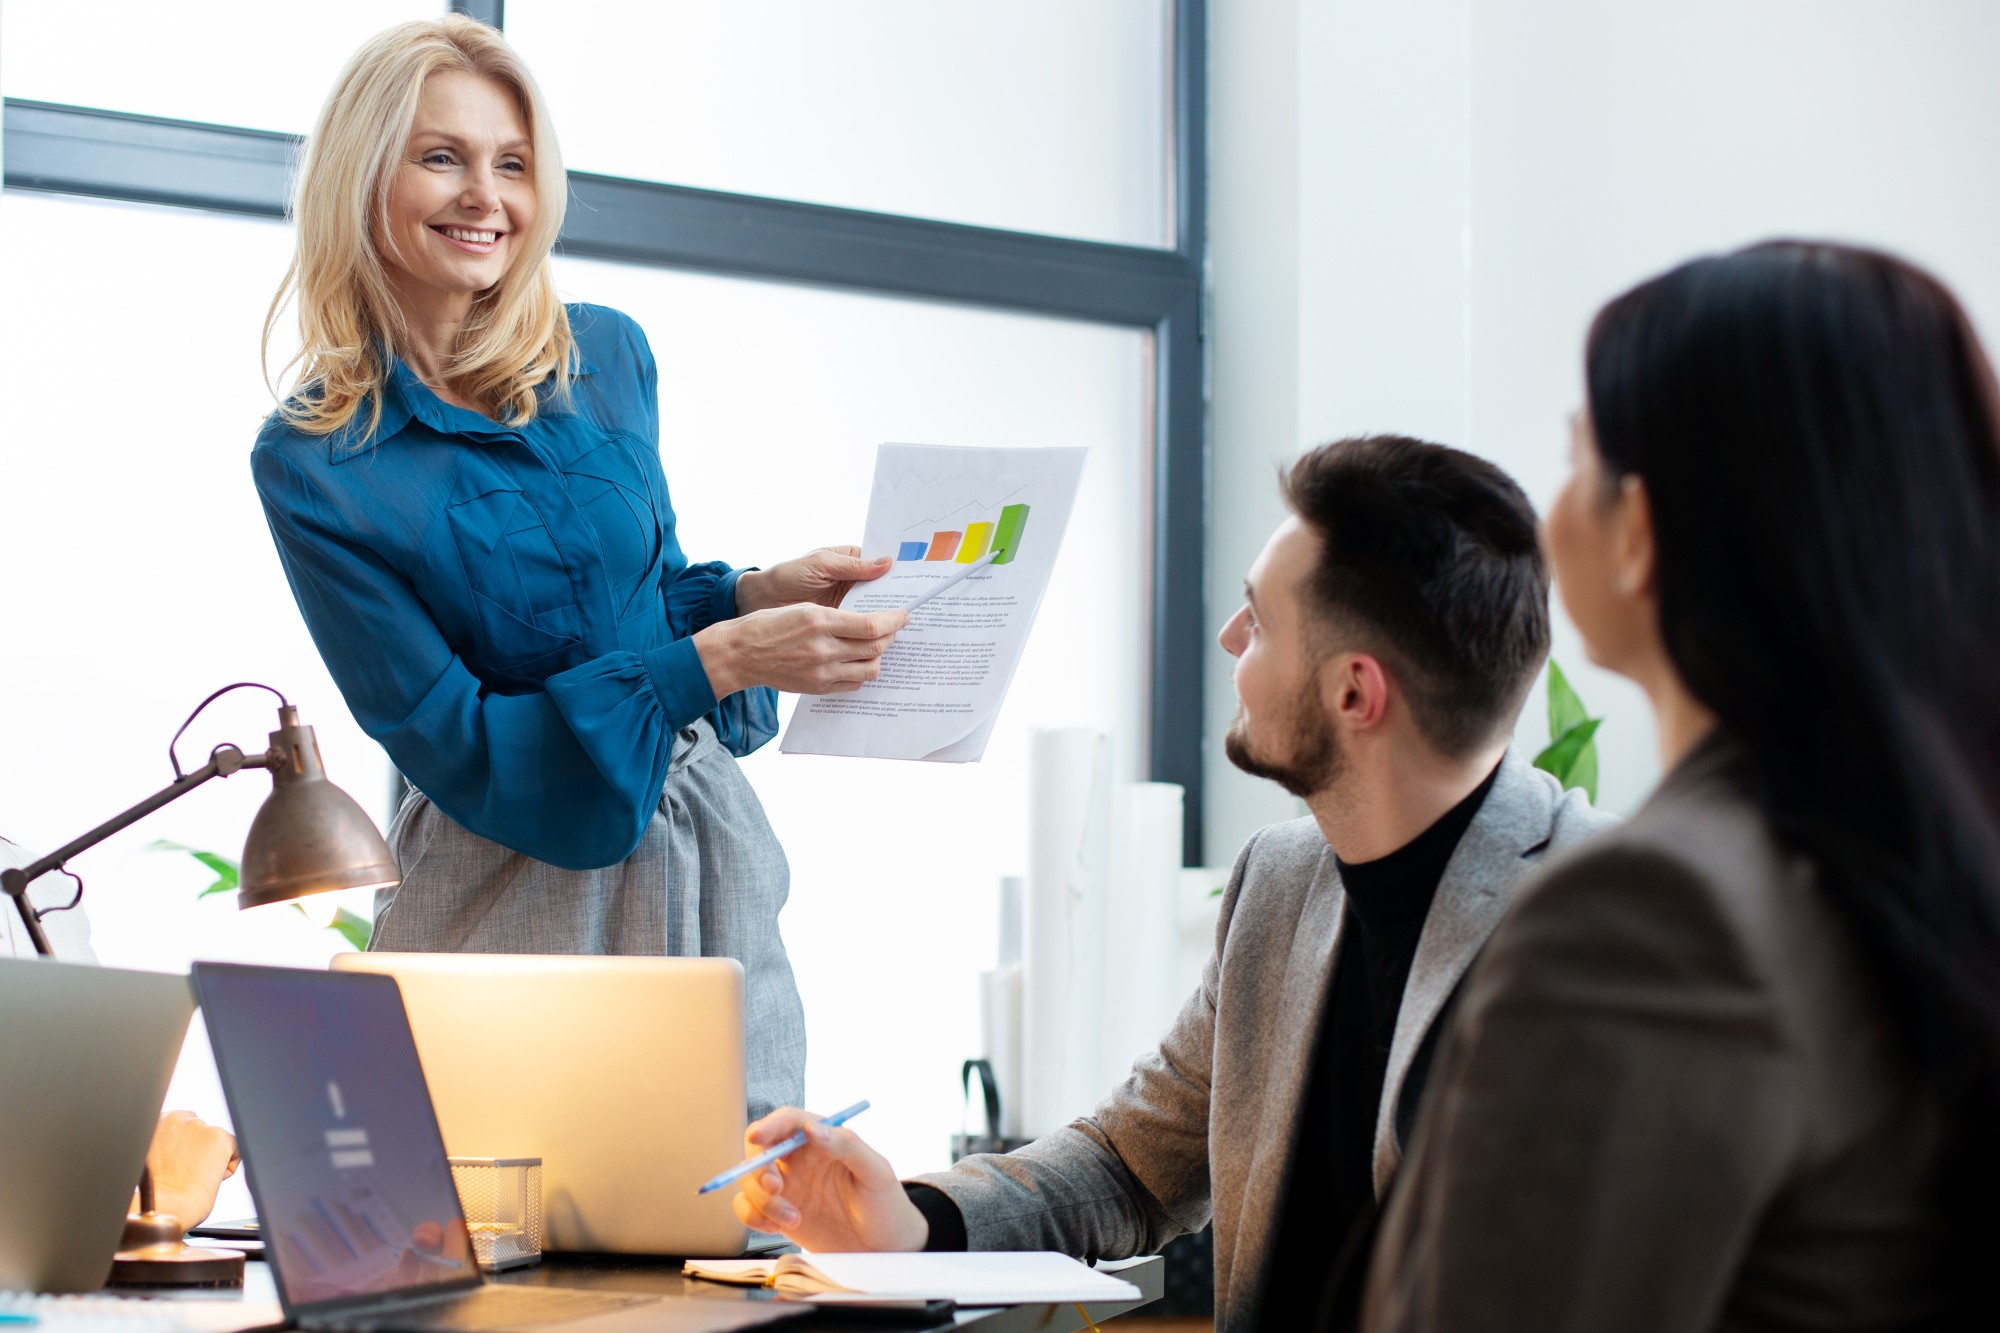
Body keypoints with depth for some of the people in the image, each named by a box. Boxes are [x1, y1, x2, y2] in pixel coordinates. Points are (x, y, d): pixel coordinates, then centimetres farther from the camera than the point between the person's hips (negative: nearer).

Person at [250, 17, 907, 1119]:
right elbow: (449, 736, -13)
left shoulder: (610, 359, 4)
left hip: (706, 851, 4)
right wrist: (718, 659, -21)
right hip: (512, 893, -4)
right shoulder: (309, 462, -10)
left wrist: (765, 592, -5)